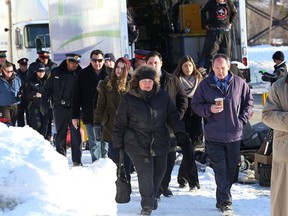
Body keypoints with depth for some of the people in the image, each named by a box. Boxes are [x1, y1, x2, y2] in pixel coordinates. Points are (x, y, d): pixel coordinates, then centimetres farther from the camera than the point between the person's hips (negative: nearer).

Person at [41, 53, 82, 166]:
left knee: (76, 135, -3)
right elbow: (47, 89, 7)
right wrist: (43, 104, 0)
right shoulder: (56, 73, 2)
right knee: (60, 135, 6)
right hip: (60, 108, 1)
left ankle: (77, 161, 2)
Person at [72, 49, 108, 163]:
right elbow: (76, 96, 5)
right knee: (94, 144, 0)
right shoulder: (83, 75, 3)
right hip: (90, 116, 0)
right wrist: (75, 116, 1)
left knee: (105, 144, 8)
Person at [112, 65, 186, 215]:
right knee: (145, 173, -10)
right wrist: (118, 144, 1)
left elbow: (172, 115, 9)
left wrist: (179, 131, -3)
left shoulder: (162, 96, 3)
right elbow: (120, 123, 1)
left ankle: (151, 196, 39)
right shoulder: (128, 99, -4)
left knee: (159, 171, 12)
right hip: (138, 145, -4)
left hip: (160, 143, 4)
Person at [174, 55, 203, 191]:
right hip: (182, 122, -3)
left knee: (188, 151, 7)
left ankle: (182, 178, 27)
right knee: (188, 152, -9)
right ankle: (193, 183, -10)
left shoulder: (199, 81, 11)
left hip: (195, 122, 3)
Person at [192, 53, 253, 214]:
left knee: (231, 169, 10)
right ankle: (226, 202, -4)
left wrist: (242, 119, 3)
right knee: (220, 169, -7)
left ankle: (221, 199, 25)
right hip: (214, 136, -2)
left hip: (234, 135, 2)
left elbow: (248, 101, 13)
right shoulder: (205, 85, -1)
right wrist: (209, 109, -15)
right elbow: (196, 105, 4)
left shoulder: (239, 83, 2)